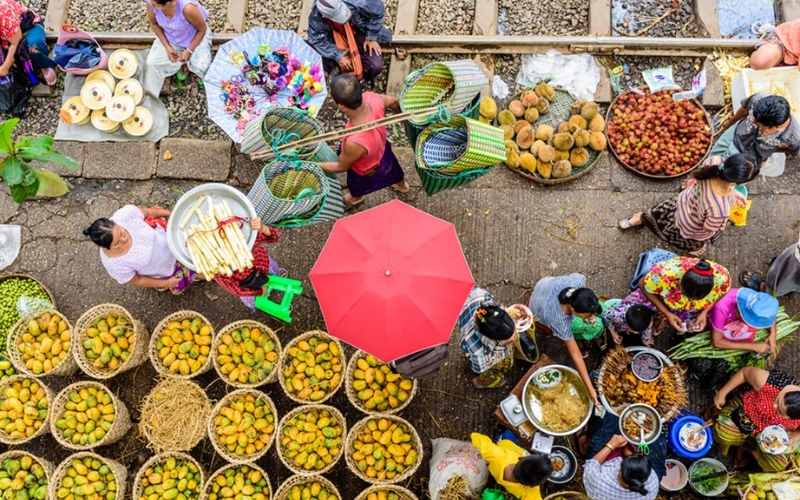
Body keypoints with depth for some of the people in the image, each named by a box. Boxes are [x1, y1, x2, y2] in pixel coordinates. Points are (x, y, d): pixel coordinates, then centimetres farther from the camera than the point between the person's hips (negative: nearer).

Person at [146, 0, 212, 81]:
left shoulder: (187, 8, -41)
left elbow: (202, 29, -22)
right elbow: (154, 24, -5)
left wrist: (189, 51, -19)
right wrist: (167, 47, -12)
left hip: (195, 36, -4)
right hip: (171, 39, 4)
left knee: (201, 67, -23)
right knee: (152, 62, -8)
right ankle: (181, 63, 18)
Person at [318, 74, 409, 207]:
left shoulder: (355, 143, -50)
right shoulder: (372, 98, -35)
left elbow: (341, 167, -28)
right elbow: (394, 102, -9)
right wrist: (400, 116, 14)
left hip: (367, 172, -4)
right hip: (382, 150, 4)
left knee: (356, 188, 34)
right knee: (392, 167, 39)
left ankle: (356, 198, 70)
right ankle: (402, 185, 73)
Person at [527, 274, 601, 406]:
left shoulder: (578, 281, -41)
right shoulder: (560, 322, -47)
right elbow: (576, 356, -39)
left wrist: (589, 314, -20)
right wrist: (590, 389, -36)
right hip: (539, 314, -4)